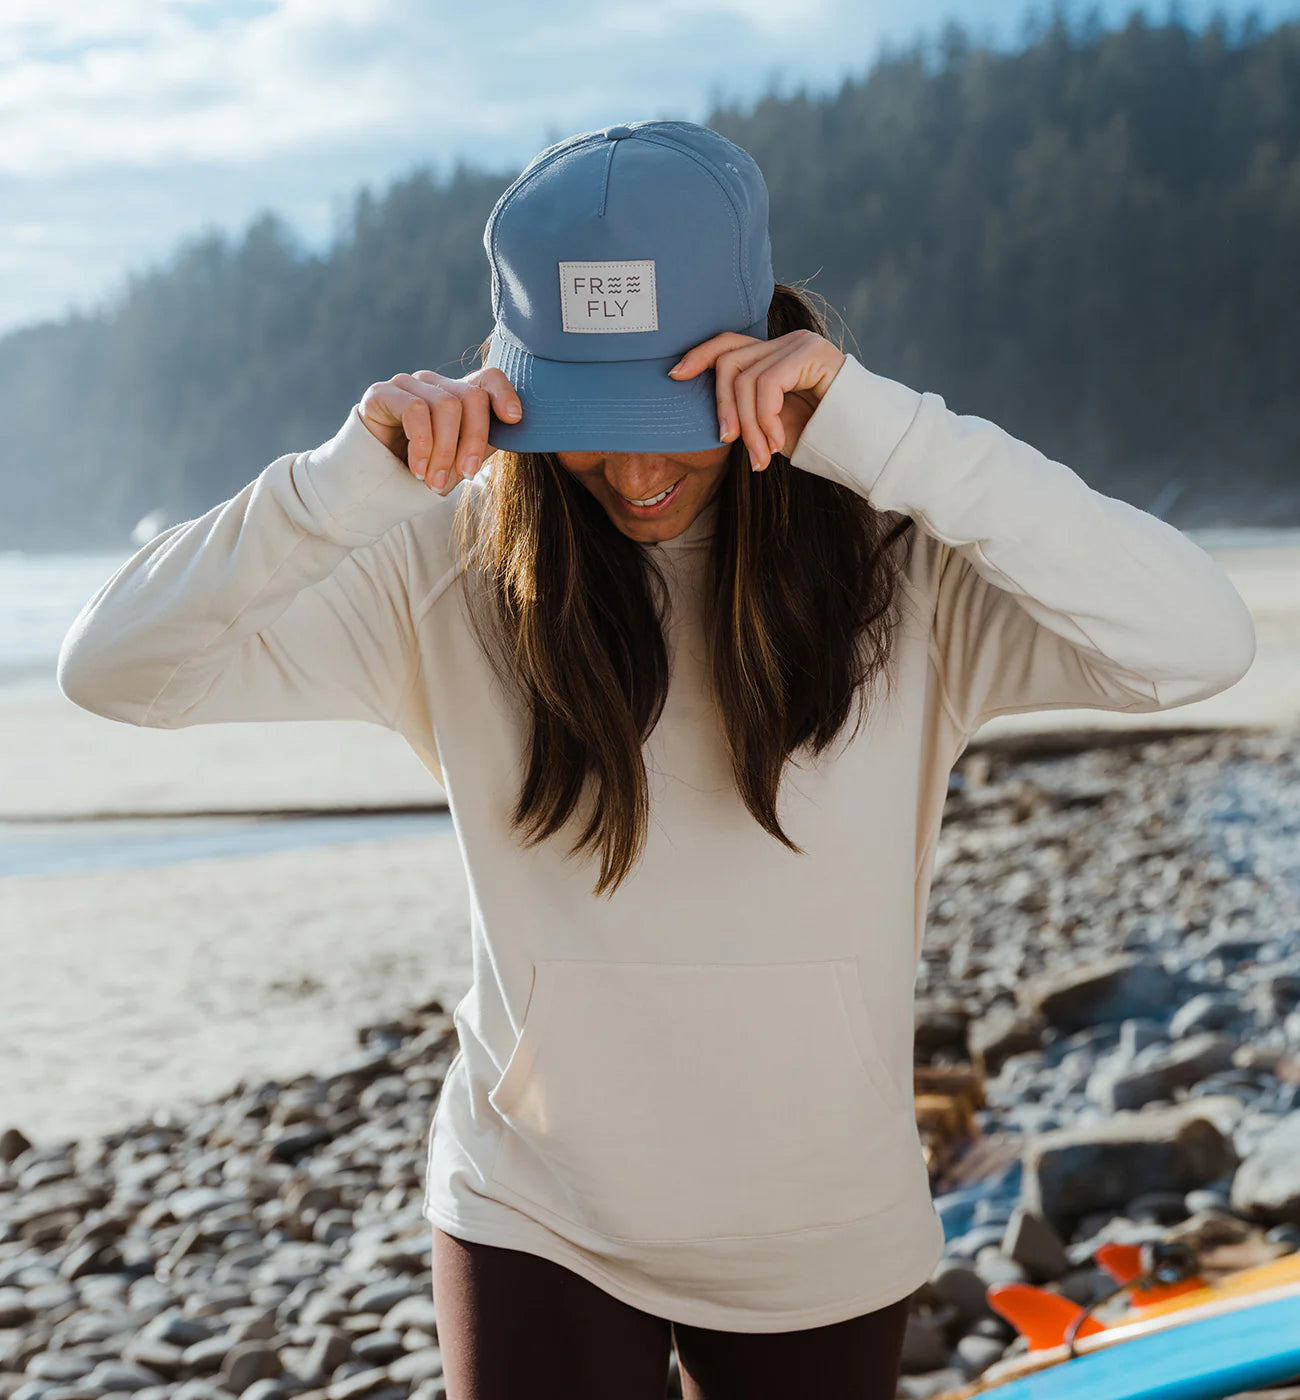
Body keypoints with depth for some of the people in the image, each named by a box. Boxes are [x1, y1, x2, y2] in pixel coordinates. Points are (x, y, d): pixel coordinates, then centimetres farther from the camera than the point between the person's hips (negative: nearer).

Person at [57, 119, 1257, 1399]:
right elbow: (113, 668, -13)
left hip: (824, 1249, 1)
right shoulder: (451, 573, -11)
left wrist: (880, 431, -35)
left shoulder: (903, 568, -14)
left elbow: (1201, 648, -29)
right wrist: (353, 480, -29)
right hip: (534, 1228, -1)